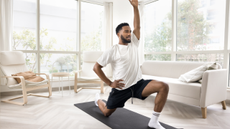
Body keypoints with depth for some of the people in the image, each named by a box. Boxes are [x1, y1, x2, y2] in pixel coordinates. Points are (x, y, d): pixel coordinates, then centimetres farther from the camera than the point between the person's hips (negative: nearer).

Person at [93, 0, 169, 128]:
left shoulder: (134, 43, 5)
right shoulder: (112, 51, -8)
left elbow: (137, 26, -3)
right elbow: (96, 67, -7)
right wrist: (110, 83, -10)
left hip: (138, 83, 3)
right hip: (121, 88, -3)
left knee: (163, 87, -20)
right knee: (106, 112, 12)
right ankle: (98, 99, 49)